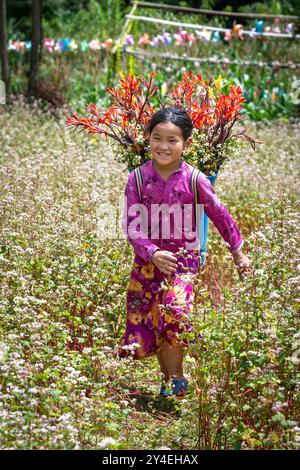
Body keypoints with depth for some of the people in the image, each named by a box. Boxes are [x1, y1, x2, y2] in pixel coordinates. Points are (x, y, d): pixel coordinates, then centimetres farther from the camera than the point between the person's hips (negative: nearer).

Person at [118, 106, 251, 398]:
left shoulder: (194, 180, -9)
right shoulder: (138, 178, -7)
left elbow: (219, 214, 3)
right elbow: (131, 226, -9)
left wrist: (237, 252, 10)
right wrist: (153, 253, -24)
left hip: (183, 259, -2)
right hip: (146, 261, 2)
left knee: (172, 312, -21)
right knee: (147, 320, 7)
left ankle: (177, 376, -2)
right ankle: (167, 374, 28)